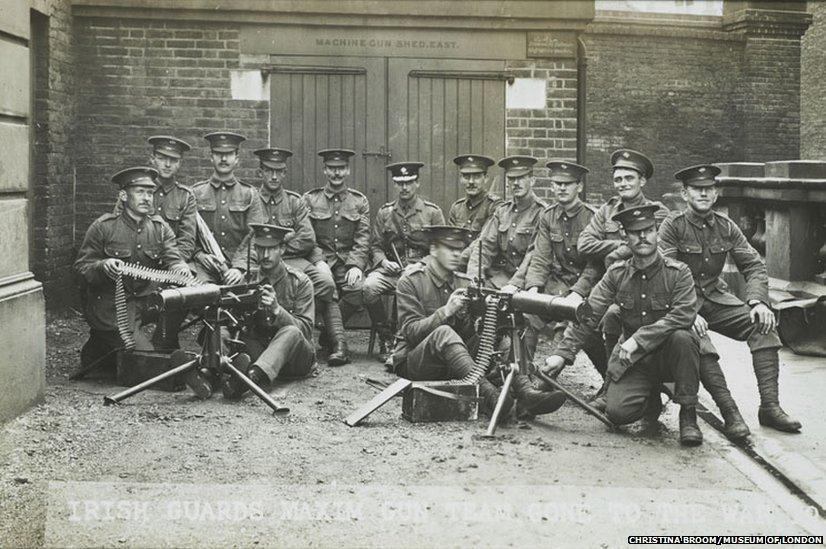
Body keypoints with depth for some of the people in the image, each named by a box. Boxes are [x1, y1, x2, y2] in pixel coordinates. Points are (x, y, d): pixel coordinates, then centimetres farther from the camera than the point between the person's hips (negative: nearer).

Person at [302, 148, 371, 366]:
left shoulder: (360, 201, 13)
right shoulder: (309, 200, 11)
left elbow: (363, 239, 3)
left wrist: (356, 266, -15)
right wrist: (320, 262, -15)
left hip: (349, 261, 1)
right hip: (320, 260, -1)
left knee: (358, 287, -30)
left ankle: (329, 332, -10)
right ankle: (339, 343, -38)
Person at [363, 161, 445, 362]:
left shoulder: (432, 211, 9)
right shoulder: (384, 212, 13)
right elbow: (375, 246, 14)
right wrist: (384, 261, -6)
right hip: (391, 268, 2)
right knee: (369, 286, -30)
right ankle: (386, 337, -10)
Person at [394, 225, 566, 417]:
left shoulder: (464, 283, 12)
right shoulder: (410, 281, -4)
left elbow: (471, 333, 2)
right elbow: (411, 332, -14)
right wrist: (446, 311, -24)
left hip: (454, 362, 5)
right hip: (413, 363, -5)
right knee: (444, 333, -35)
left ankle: (527, 394, -36)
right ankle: (488, 395, -50)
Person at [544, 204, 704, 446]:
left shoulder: (679, 272, -9)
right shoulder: (617, 274, -1)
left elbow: (682, 315, -23)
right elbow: (587, 315, -5)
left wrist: (639, 339, -30)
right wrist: (563, 353, -14)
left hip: (668, 354, -2)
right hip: (632, 361, 2)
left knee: (681, 337, -35)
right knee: (618, 412, -19)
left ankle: (688, 414, -16)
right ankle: (652, 397, 18)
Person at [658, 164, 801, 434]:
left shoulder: (726, 227, 6)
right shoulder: (672, 226, -7)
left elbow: (754, 266, 4)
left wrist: (758, 301, -16)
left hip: (717, 298, 5)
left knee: (763, 323, -19)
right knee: (698, 340, -34)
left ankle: (770, 406, -19)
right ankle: (730, 413, -30)